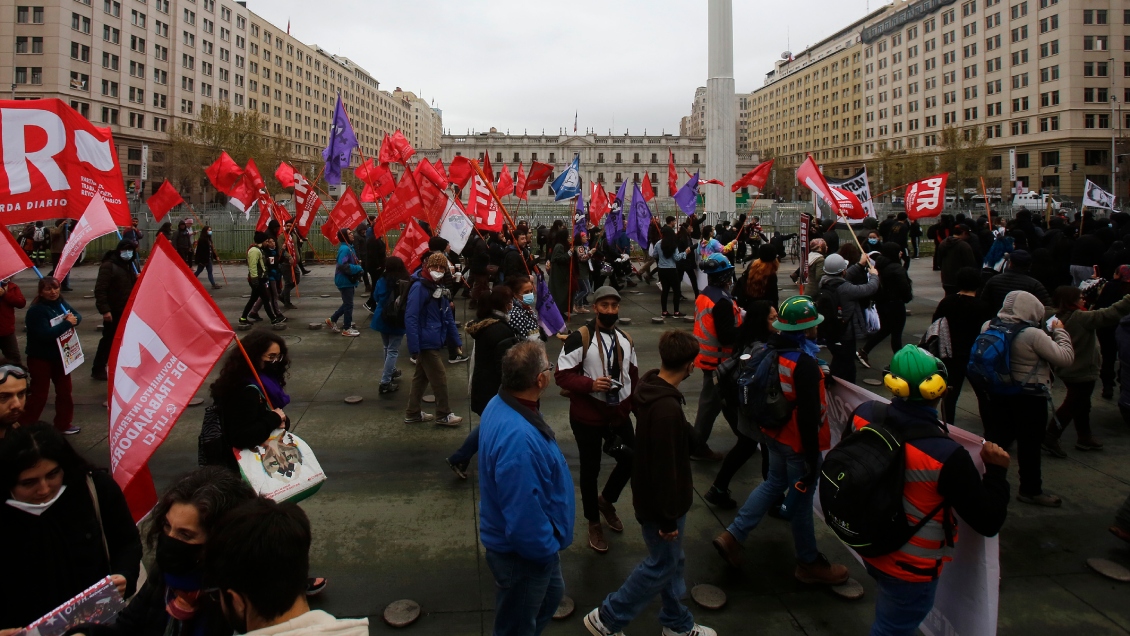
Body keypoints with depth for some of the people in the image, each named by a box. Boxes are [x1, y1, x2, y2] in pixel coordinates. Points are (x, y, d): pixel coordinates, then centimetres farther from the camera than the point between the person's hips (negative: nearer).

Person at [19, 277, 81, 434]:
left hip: (60, 355, 7)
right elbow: (45, 334, -31)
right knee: (39, 394, -1)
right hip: (40, 358, -7)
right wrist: (67, 323, -25)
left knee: (64, 390, 14)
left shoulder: (60, 303, 2)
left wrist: (73, 319, -20)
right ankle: (23, 428, 13)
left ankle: (64, 424, 27)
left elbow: (77, 316, 4)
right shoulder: (36, 311, -21)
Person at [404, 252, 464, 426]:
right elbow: (410, 318, -22)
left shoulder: (440, 289, 10)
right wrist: (414, 347, -26)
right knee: (439, 377, 0)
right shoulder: (419, 287, -17)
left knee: (421, 377, 17)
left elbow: (448, 318, 15)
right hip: (426, 342, -9)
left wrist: (457, 341, 11)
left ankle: (412, 413, 28)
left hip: (434, 342, 9)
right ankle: (443, 415, 14)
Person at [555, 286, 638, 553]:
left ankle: (606, 500, 41)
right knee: (590, 469, 9)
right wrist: (590, 384, -31)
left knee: (632, 459, 12)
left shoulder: (626, 340, 6)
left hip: (619, 413, 5)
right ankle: (594, 523, 31)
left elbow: (633, 377, 14)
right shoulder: (580, 338, -15)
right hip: (587, 416, -5)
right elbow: (562, 374, -17)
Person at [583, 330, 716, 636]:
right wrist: (668, 518, -20)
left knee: (673, 560, 22)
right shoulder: (667, 409, -34)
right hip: (661, 503, -9)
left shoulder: (650, 388, -4)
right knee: (662, 565, 9)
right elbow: (664, 468, -28)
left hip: (652, 494, 9)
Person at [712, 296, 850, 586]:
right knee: (801, 499, 9)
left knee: (774, 483, 24)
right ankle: (809, 564, 29)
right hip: (798, 442, -8)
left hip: (774, 434, 8)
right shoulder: (804, 364, -28)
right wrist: (813, 458, -18)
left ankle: (732, 536, 22)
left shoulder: (771, 350, -3)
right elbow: (808, 416, -26)